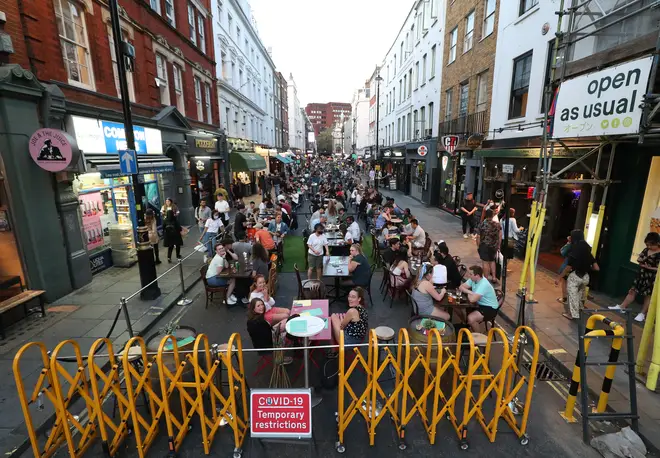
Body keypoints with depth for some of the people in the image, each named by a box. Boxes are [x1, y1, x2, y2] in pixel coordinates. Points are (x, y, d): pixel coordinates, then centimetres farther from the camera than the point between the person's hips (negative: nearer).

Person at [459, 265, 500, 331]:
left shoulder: (483, 284, -31)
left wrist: (468, 294, -15)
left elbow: (472, 299, -37)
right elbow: (461, 287, -1)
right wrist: (470, 292, -19)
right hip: (479, 304, 9)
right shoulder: (473, 279, -5)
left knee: (471, 318, -29)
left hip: (490, 308, -9)